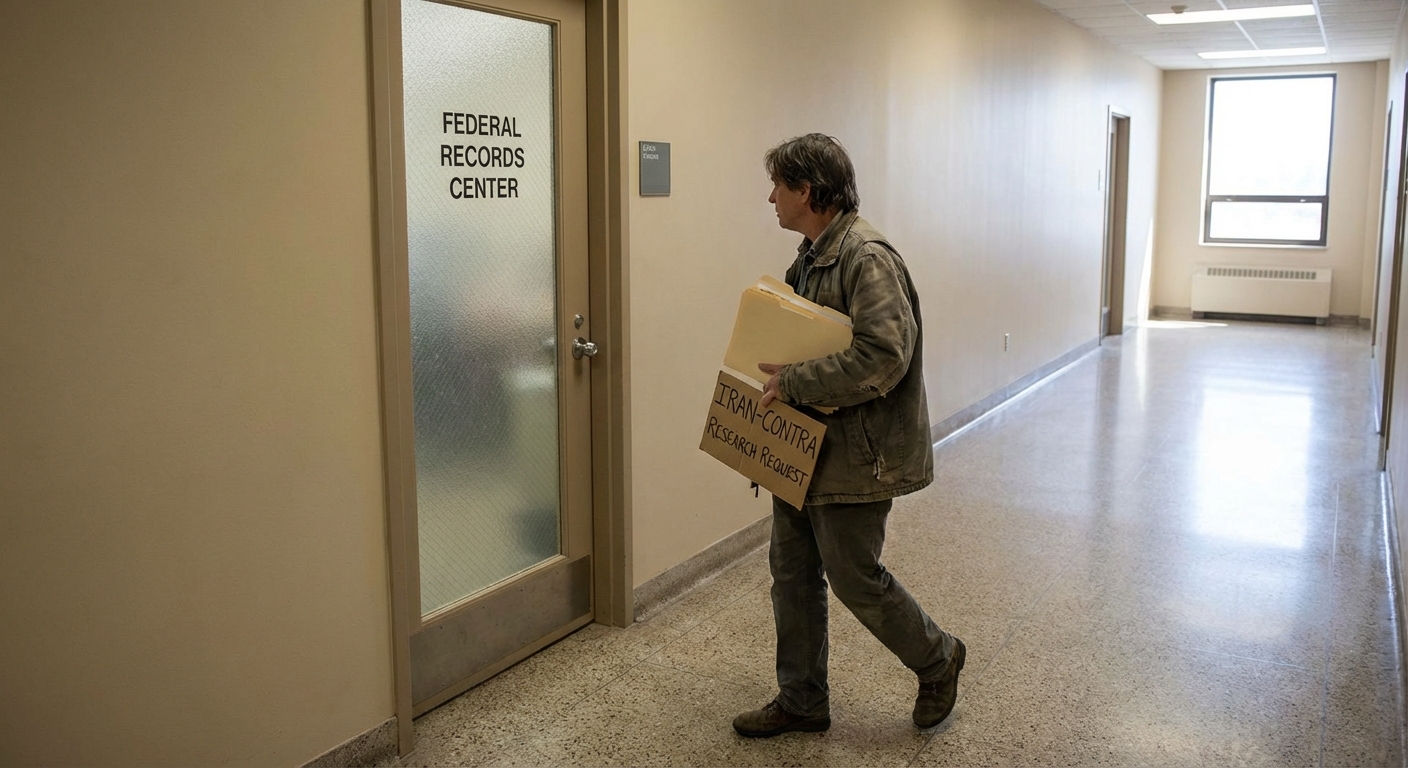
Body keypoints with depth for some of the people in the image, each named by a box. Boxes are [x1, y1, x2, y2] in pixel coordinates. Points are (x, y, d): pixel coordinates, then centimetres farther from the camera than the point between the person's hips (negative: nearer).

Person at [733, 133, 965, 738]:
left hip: (852, 455, -10)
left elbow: (884, 354, -30)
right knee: (793, 574, 14)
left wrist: (791, 382, -26)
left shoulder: (867, 257, -20)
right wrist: (778, 374, 5)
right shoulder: (811, 255, 11)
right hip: (804, 448, 10)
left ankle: (937, 660, 30)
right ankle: (801, 701, 28)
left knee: (856, 579, 3)